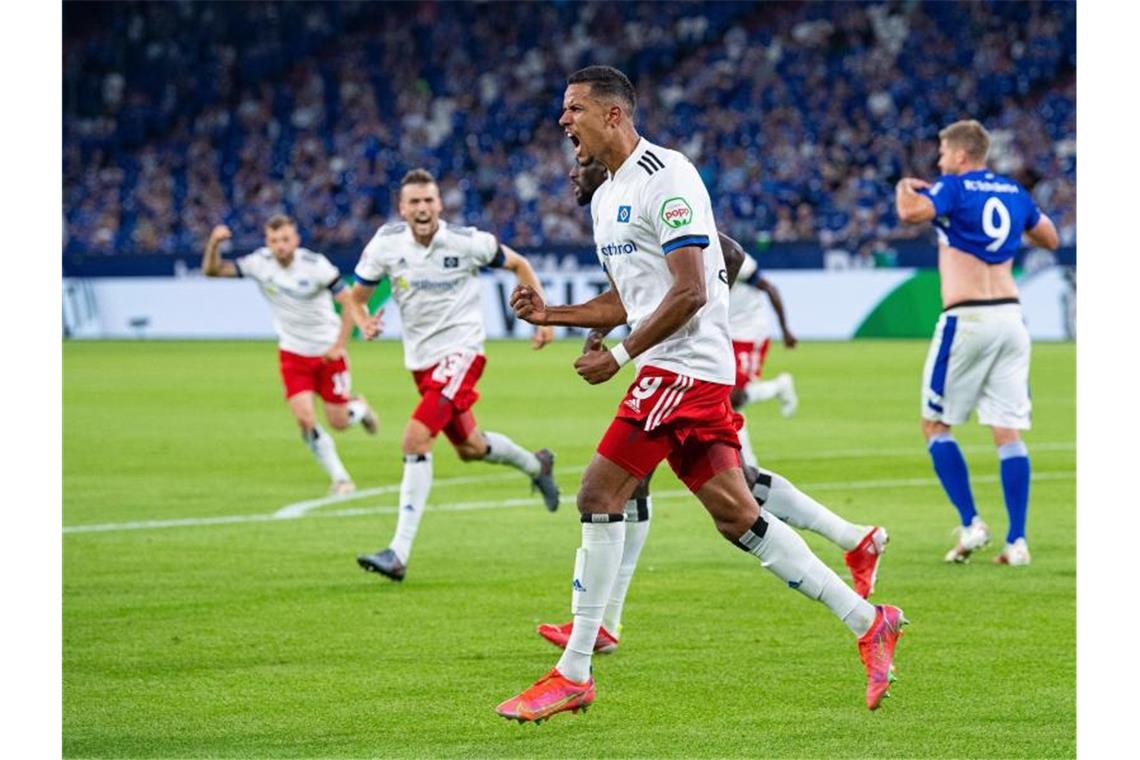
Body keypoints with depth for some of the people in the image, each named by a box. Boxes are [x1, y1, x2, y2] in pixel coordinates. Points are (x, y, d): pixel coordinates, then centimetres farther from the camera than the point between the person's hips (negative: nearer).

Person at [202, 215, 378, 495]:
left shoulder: (315, 265, -20)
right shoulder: (260, 263, -11)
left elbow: (350, 303, -15)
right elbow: (212, 270, -10)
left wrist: (339, 346, -19)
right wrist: (214, 244, -29)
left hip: (327, 352, -2)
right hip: (293, 354, 2)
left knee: (338, 422, 2)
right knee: (305, 419, -15)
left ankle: (359, 408, 40)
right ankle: (339, 477, 3)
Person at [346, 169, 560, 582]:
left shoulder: (467, 242, -14)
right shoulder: (385, 245, -7)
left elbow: (518, 265, 4)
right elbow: (356, 296, 3)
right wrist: (364, 322, -20)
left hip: (459, 351, -5)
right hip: (420, 359, 5)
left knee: (416, 440, -21)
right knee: (470, 447, 21)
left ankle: (399, 553, -22)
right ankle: (536, 464, 54)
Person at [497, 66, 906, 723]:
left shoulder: (666, 177, -12)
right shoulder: (605, 198, 18)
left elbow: (689, 292, -19)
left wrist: (617, 358, -16)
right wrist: (552, 314, 10)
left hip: (685, 366, -10)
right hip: (674, 372, 10)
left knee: (601, 495, -12)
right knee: (737, 516, 6)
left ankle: (573, 675, -9)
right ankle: (868, 622, 11)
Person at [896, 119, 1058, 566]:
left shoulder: (955, 187, -5)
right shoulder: (1014, 192, 13)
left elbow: (911, 212, -23)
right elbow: (1049, 239, 27)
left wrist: (905, 188, -2)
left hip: (967, 319, -6)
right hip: (1011, 317, 6)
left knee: (936, 425, 7)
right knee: (1008, 433, 3)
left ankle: (970, 524, -3)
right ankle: (1017, 541, -3)